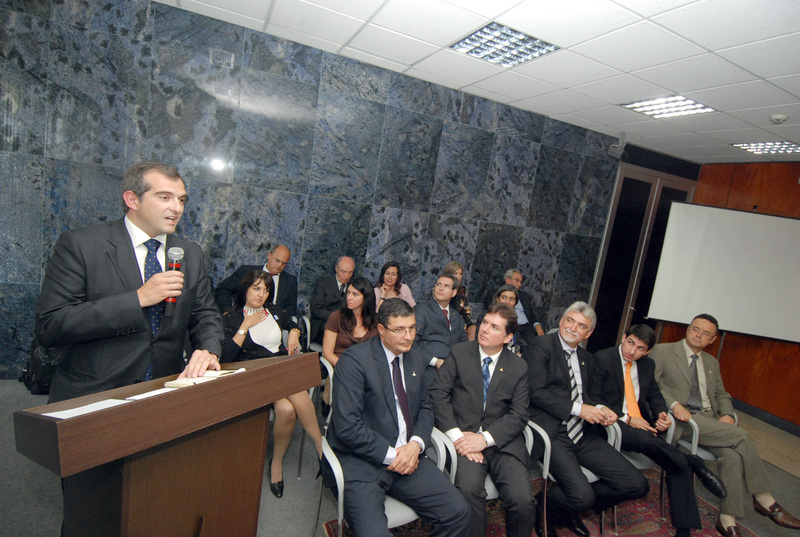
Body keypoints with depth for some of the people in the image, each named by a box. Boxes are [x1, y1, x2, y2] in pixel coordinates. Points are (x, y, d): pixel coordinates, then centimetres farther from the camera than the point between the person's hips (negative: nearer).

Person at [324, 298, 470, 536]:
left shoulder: (416, 359, 9)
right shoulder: (353, 360, -13)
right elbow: (346, 427, -17)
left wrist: (415, 444, -4)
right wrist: (391, 455, -15)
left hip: (407, 456, 6)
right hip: (359, 461, -5)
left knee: (458, 513, -7)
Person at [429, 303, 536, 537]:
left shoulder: (519, 367, 9)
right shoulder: (458, 353, 4)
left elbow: (519, 415, 2)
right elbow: (437, 394, -3)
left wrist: (485, 438, -12)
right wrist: (456, 435, -15)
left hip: (502, 442, 2)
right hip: (465, 436, -1)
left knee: (523, 500, -20)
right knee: (469, 489, -29)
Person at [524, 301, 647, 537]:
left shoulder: (586, 359, 20)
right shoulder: (540, 346, -4)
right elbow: (536, 391, -13)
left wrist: (598, 409, 0)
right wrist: (578, 408, -15)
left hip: (583, 434, 8)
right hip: (552, 433, -7)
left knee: (636, 484, -1)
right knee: (582, 495, -25)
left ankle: (569, 510, 19)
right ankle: (543, 508, 10)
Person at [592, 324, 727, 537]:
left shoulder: (647, 364, 14)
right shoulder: (602, 359, -8)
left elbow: (654, 395, 21)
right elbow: (594, 398, -11)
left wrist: (662, 414, -2)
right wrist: (626, 419, -16)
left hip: (642, 424, 7)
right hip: (614, 423, -6)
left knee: (680, 465, -11)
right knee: (644, 438, -36)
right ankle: (694, 463, -9)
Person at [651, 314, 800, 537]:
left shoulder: (711, 362, 22)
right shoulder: (662, 351, 0)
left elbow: (721, 395, 23)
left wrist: (727, 415, 1)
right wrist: (674, 404, -21)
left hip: (709, 420, 6)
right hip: (680, 418, -6)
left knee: (733, 454, -24)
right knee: (741, 436, -21)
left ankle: (727, 519, -15)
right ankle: (763, 499, -2)